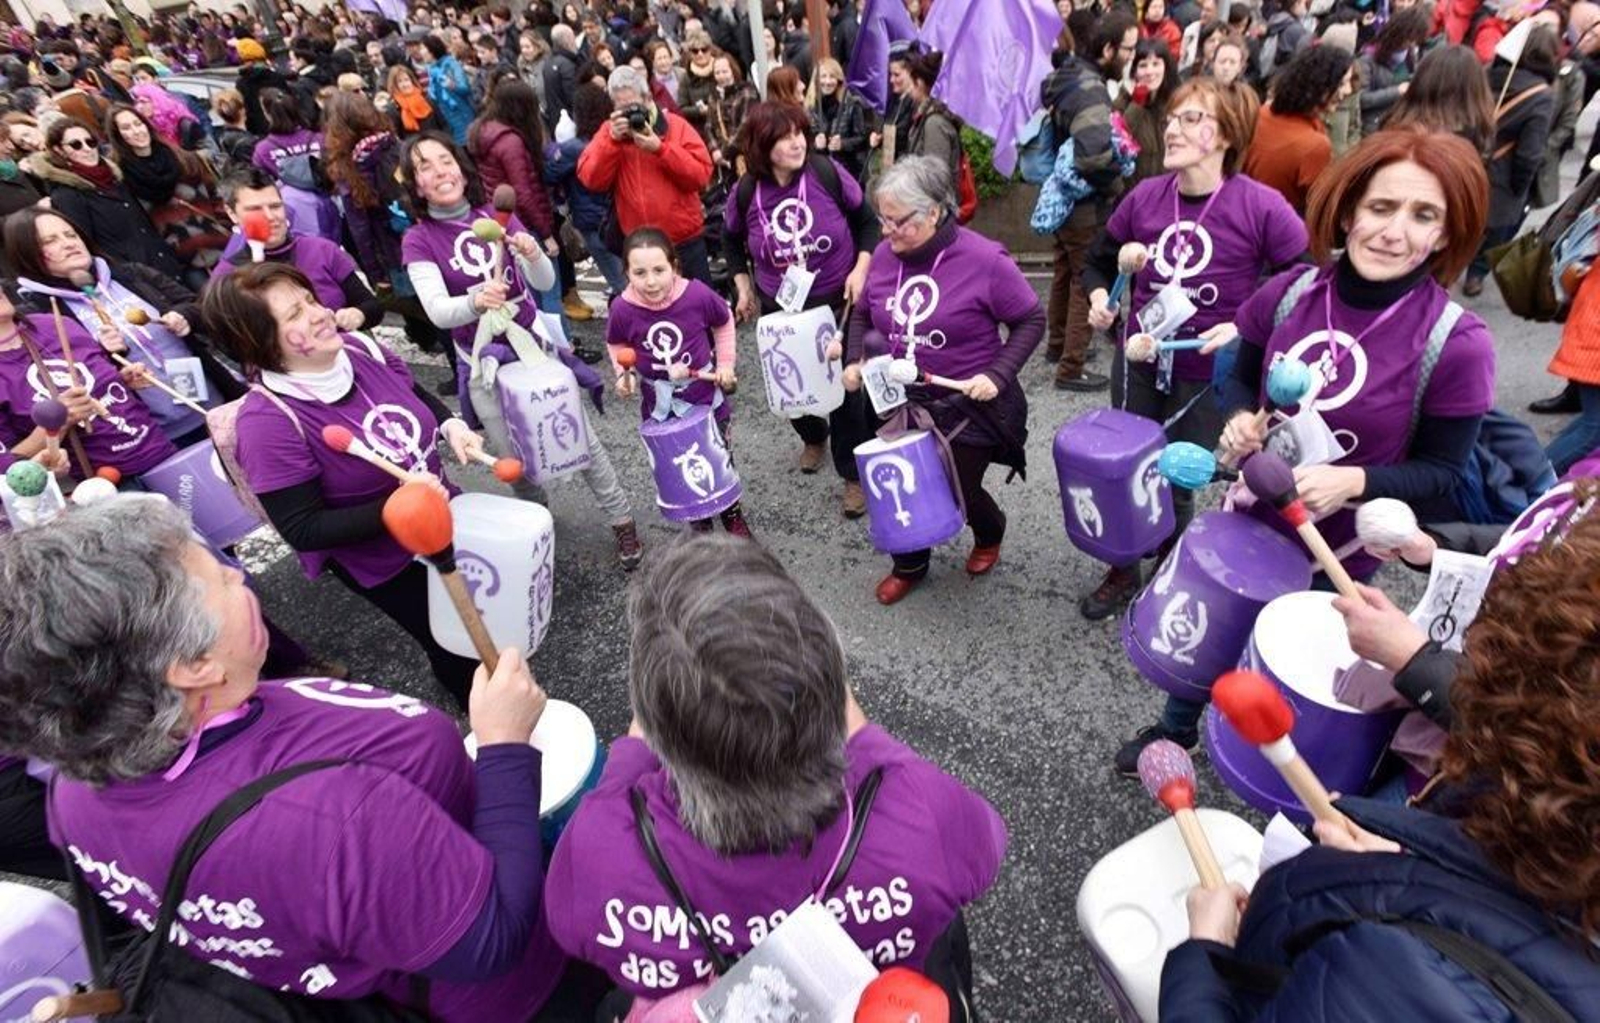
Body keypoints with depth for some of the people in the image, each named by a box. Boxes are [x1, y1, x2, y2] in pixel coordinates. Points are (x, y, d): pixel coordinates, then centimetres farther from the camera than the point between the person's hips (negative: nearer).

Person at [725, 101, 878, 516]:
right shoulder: (745, 193, -10)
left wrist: (860, 269, -14)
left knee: (846, 388, -1)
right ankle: (814, 437, 48)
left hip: (838, 302, -2)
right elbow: (732, 241, 10)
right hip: (780, 309, 2)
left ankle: (854, 475, 16)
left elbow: (867, 221, -2)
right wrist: (744, 287, 4)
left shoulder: (827, 172, -14)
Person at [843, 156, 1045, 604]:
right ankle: (909, 566, 35)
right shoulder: (884, 256, -6)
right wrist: (855, 360, -4)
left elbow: (1031, 320, -9)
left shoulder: (983, 260, -19)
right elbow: (863, 314, 12)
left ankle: (989, 534, 45)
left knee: (958, 492, 7)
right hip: (903, 400, 4)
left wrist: (998, 374, -20)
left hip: (970, 404, -4)